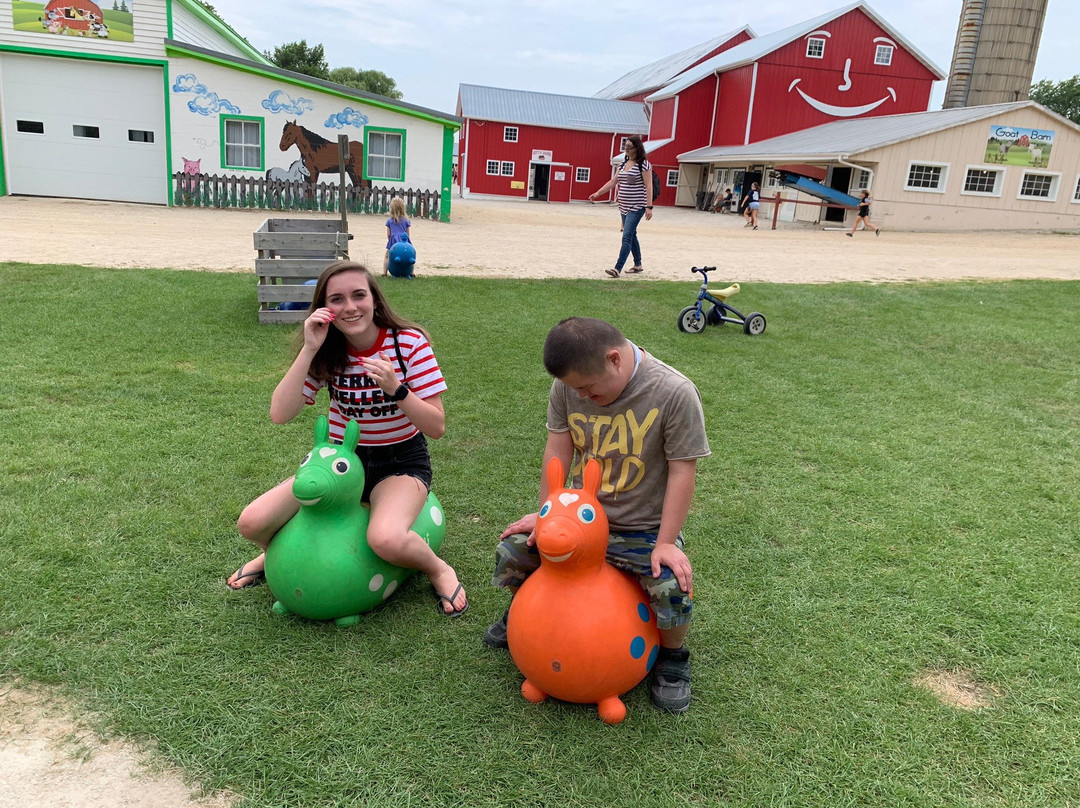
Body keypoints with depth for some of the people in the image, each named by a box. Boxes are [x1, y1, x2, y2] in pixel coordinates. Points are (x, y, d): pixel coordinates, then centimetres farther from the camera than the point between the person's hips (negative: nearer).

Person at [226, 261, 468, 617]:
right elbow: (280, 414, -17)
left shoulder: (409, 342, -16)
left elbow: (437, 427, -16)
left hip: (400, 461, -3)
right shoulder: (328, 353, -7)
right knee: (251, 524, -11)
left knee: (385, 540, -35)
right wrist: (309, 350, -24)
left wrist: (395, 388, -32)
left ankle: (439, 571, -1)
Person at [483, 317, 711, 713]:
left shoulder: (675, 393, -21)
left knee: (673, 588, -28)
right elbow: (558, 448, -2)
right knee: (510, 552, -7)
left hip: (643, 529, -4)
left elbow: (682, 471, -18)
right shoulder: (568, 385, -10)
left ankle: (672, 657, 8)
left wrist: (665, 543, -18)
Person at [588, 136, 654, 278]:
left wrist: (649, 207, -20)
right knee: (631, 236, 15)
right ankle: (638, 265, 27)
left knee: (627, 237, -14)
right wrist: (597, 194, 9)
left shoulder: (644, 164, -9)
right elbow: (613, 182, 16)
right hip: (624, 206, 8)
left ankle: (618, 269, -20)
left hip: (637, 207, -8)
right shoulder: (624, 163, 14)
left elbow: (648, 186, -14)